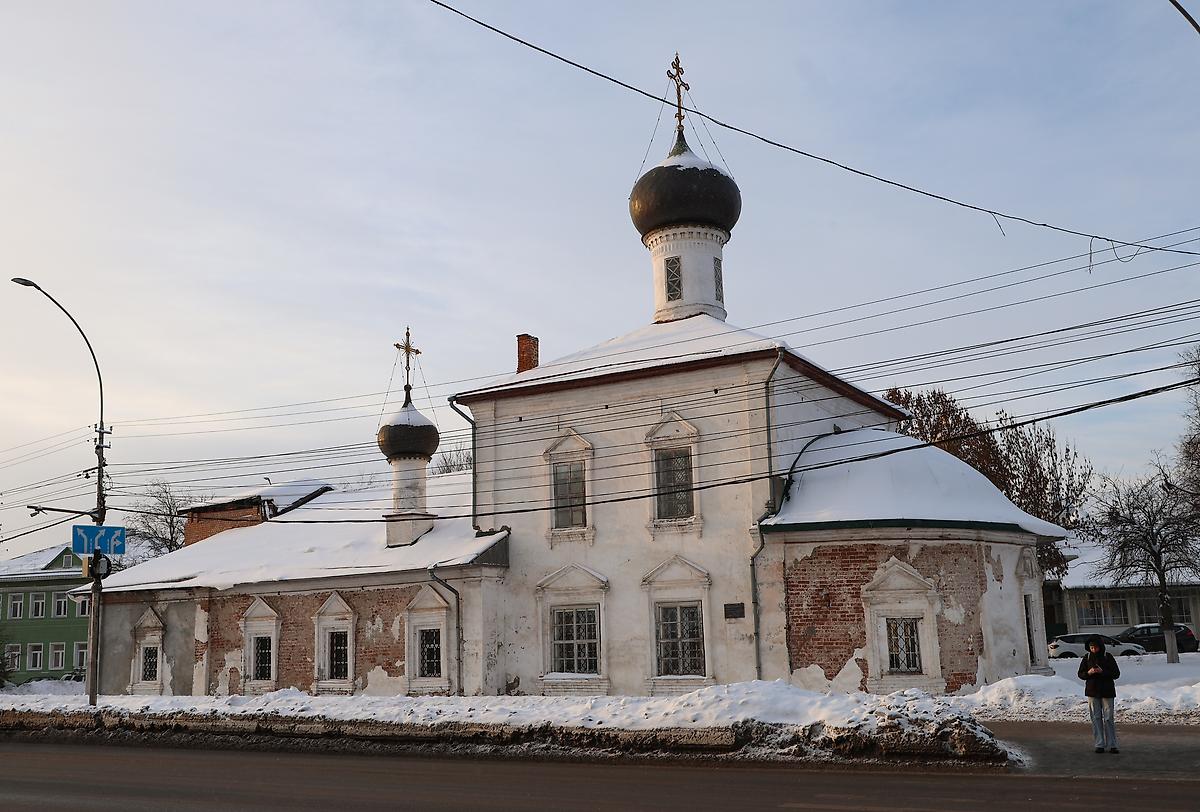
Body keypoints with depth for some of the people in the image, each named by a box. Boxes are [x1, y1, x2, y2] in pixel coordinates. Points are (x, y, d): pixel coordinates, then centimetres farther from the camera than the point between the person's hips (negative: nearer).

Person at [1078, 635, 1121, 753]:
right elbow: (1080, 674, 8)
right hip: (1092, 692, 2)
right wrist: (1088, 673, -13)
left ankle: (1112, 745, 4)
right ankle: (1099, 745, 8)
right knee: (1096, 718, 3)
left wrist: (1103, 671, -18)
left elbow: (1116, 674, -4)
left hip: (1107, 692, -2)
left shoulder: (1107, 657, -2)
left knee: (1109, 718, -2)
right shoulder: (1087, 658, 4)